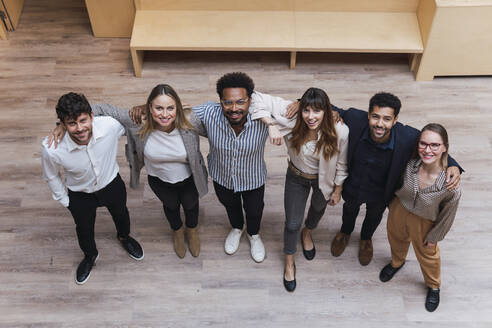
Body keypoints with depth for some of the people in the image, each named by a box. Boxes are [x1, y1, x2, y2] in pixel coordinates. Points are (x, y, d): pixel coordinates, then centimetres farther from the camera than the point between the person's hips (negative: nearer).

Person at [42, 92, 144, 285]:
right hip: (80, 196, -1)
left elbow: (127, 129, -9)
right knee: (84, 229, 26)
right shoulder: (52, 150, -37)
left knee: (121, 215, 31)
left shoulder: (110, 126, -36)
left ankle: (124, 237, 68)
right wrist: (64, 201, -1)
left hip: (112, 184, 1)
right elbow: (51, 177, -13)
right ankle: (90, 256, 62)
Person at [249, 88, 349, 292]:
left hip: (324, 179, 1)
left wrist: (338, 190, -3)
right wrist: (271, 124, -43)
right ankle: (289, 263, 38)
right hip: (297, 177, 0)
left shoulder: (339, 131, -32)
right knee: (292, 223, 10)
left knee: (319, 208, 30)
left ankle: (307, 233, 66)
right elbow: (258, 99, -30)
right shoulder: (292, 120, -33)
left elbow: (341, 164, -14)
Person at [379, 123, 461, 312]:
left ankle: (433, 286, 56)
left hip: (424, 222, -2)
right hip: (399, 207, 3)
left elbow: (448, 213, -17)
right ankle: (397, 262, 66)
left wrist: (434, 236, -5)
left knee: (427, 253, 24)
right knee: (396, 239, 31)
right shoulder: (410, 163, -30)